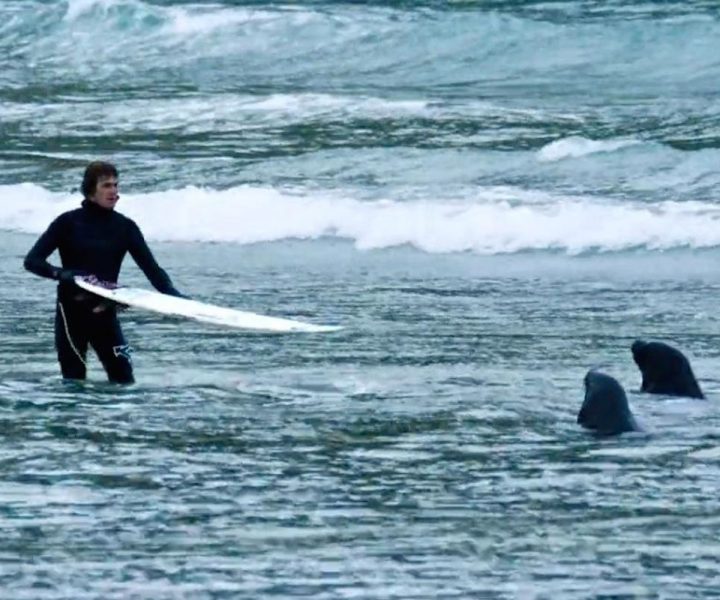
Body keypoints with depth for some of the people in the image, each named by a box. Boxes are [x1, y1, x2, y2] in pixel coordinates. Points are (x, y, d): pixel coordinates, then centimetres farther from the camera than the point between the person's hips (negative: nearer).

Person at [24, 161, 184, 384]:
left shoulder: (125, 227, 2)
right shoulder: (69, 222, -6)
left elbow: (150, 266, -4)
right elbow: (32, 260, -8)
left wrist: (172, 295, -21)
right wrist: (61, 274, -27)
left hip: (105, 312, 2)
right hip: (72, 312, -2)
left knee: (123, 379, -5)